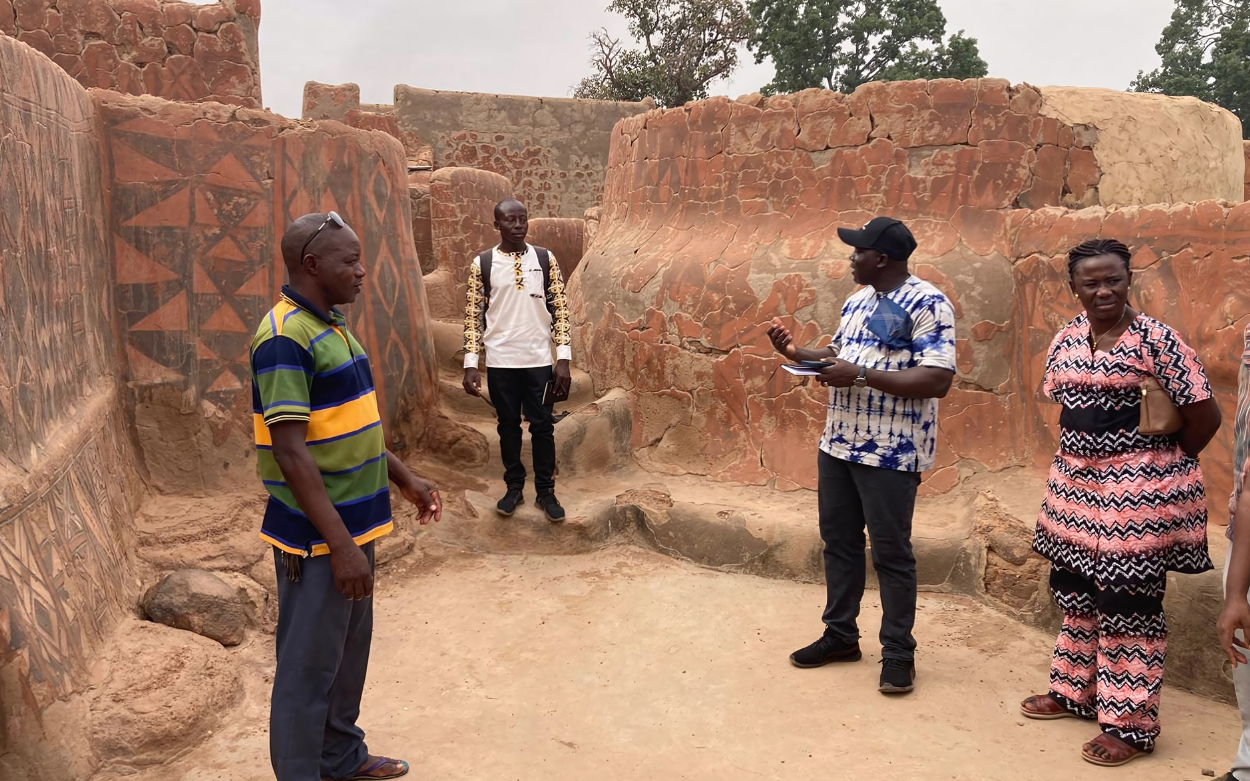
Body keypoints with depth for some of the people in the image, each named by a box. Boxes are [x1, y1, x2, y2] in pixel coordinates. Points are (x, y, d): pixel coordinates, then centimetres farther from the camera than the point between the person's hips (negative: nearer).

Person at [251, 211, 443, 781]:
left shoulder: (329, 327, 11)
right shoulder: (286, 338, -20)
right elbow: (292, 454, -25)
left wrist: (405, 479, 20)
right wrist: (341, 546, -25)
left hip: (352, 523, 10)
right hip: (317, 538, -10)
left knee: (349, 650, 22)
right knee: (309, 666, 4)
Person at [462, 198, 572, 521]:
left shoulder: (545, 259, 0)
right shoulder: (482, 264, -3)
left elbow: (560, 309, 1)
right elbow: (473, 316, 0)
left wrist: (564, 359, -4)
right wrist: (470, 365, -5)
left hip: (539, 361, 0)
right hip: (500, 362, 0)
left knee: (543, 426, 6)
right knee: (508, 425, 11)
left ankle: (546, 491, 20)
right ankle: (514, 487, 26)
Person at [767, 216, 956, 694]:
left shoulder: (927, 304, -14)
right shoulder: (856, 302, 12)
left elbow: (938, 380, -22)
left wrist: (861, 375, -24)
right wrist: (799, 354, 6)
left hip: (890, 453, -8)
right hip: (838, 443, 8)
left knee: (890, 552, 2)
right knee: (838, 541, 15)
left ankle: (899, 651, 17)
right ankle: (840, 635, 30)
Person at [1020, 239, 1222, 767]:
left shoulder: (1155, 340, -15)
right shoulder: (1066, 340, 5)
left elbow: (1205, 414, -12)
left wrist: (1165, 463, 1)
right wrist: (1086, 459, 11)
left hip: (1138, 493, -7)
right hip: (1076, 486, 7)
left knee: (1128, 604, 0)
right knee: (1073, 590, 17)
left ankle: (1130, 724, 12)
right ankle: (1074, 691, 35)